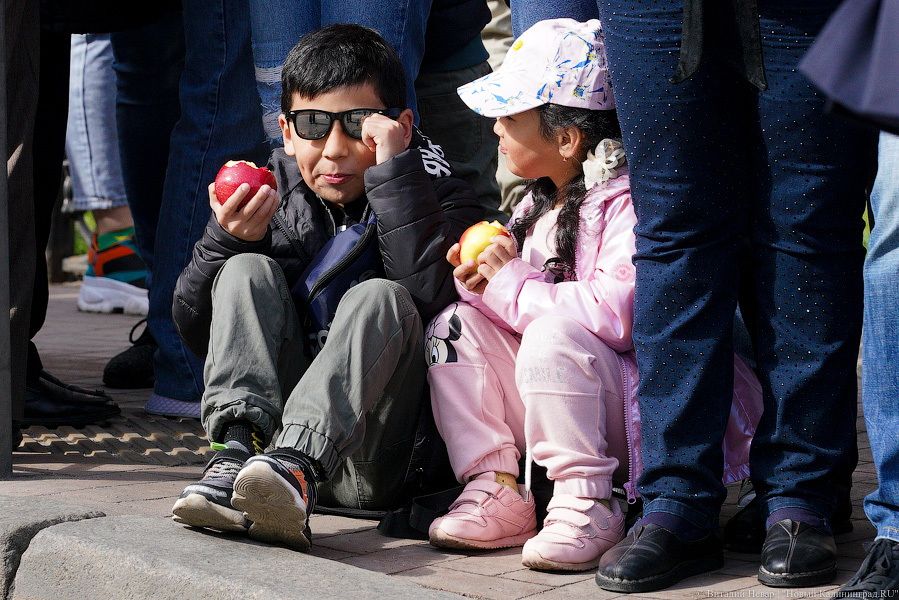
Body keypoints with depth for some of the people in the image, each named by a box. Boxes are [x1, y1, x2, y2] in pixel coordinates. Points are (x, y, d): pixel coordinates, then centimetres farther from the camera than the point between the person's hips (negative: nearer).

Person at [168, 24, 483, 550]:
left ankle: (294, 465, -47)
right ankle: (242, 451, -35)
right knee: (248, 270, -11)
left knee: (379, 297, -26)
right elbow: (196, 330, 8)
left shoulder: (435, 196, 0)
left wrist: (395, 172, -21)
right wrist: (224, 242, -10)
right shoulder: (271, 196, 10)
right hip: (274, 421, 4)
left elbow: (433, 297, -23)